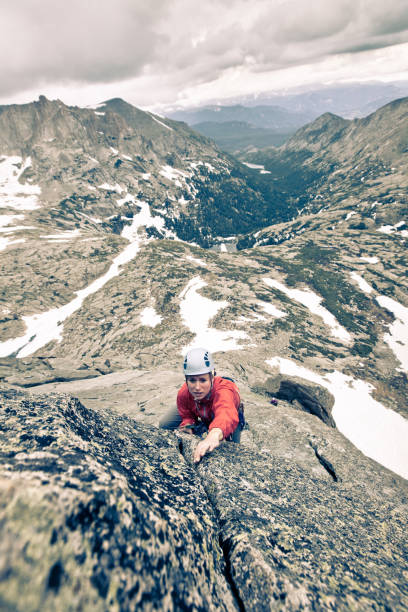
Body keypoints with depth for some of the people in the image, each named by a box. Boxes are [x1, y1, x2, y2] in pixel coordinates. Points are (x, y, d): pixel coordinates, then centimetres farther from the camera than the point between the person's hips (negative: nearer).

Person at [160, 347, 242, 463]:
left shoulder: (224, 391, -51)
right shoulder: (183, 394, -32)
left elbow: (226, 414, -73)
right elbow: (187, 416, -14)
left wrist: (215, 433, -95)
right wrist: (187, 426, -39)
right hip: (201, 415, 3)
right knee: (164, 425, -3)